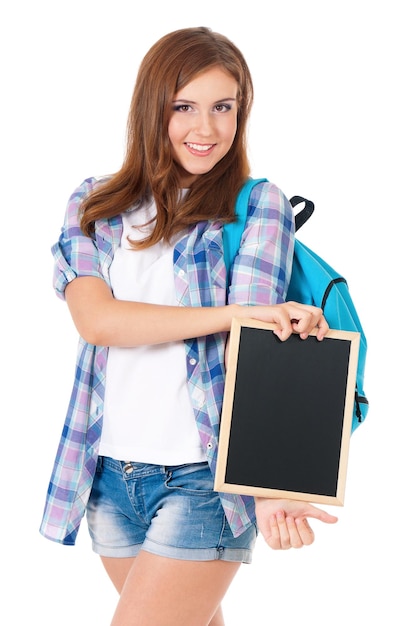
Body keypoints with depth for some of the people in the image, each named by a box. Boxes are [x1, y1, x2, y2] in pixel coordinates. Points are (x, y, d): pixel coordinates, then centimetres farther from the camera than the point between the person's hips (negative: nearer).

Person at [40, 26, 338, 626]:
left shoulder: (257, 207, -4)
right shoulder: (95, 205, 6)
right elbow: (94, 318, -11)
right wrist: (234, 312, -20)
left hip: (204, 477, -4)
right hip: (110, 473, 4)